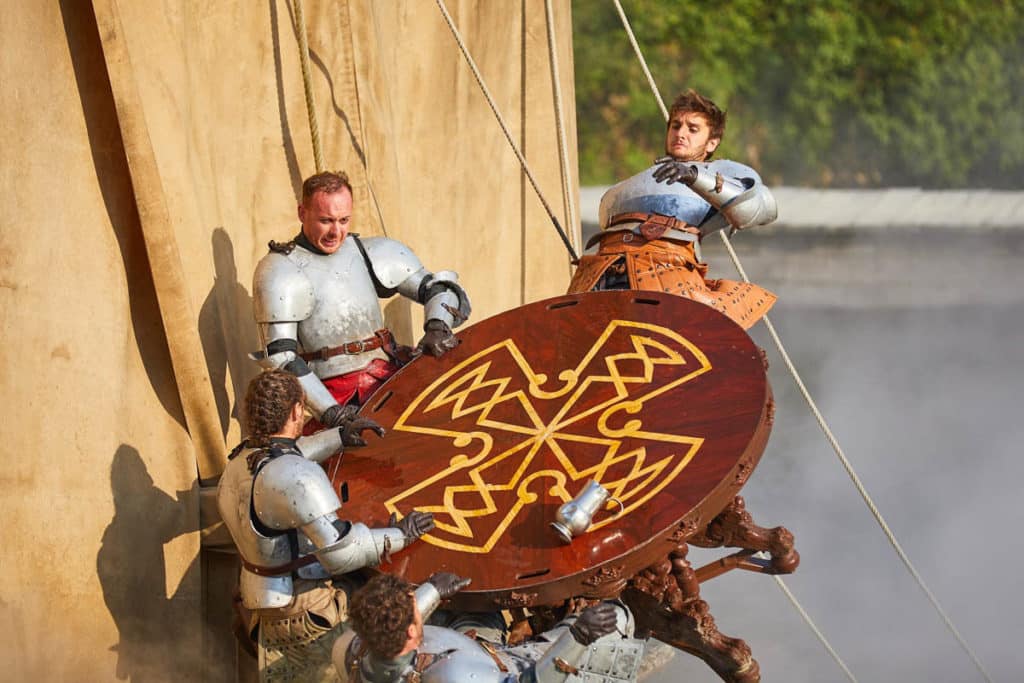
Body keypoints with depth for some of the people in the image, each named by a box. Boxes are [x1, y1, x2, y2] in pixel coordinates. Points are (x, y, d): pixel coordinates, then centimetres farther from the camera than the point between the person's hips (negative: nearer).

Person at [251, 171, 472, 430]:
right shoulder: (279, 271, -3)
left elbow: (439, 286, 17)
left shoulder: (368, 252, 13)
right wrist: (329, 411, -20)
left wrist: (438, 327, -7)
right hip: (337, 396, -5)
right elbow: (279, 357, -10)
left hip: (390, 378, 5)